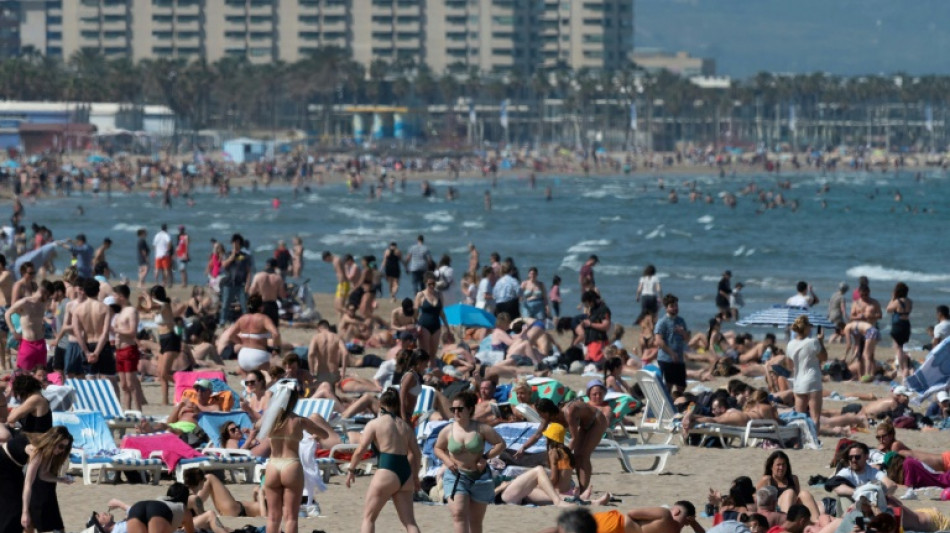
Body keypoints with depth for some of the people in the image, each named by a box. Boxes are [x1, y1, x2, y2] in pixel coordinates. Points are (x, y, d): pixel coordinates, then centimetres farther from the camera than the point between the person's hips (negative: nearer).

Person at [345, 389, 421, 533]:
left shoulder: (374, 424, 0)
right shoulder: (405, 426, 16)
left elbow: (360, 450, -7)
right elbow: (417, 454, 16)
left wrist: (351, 470, 5)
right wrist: (415, 477, 27)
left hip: (387, 473, -5)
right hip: (405, 473, 5)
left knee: (368, 517, 5)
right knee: (409, 521, 7)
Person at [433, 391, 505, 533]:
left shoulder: (481, 429, -5)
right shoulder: (447, 431, -2)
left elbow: (500, 444, 1)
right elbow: (438, 449, 14)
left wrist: (486, 457, -12)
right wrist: (447, 460, -6)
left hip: (479, 477, 1)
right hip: (456, 477, -1)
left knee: (475, 520, 10)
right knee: (459, 513, -21)